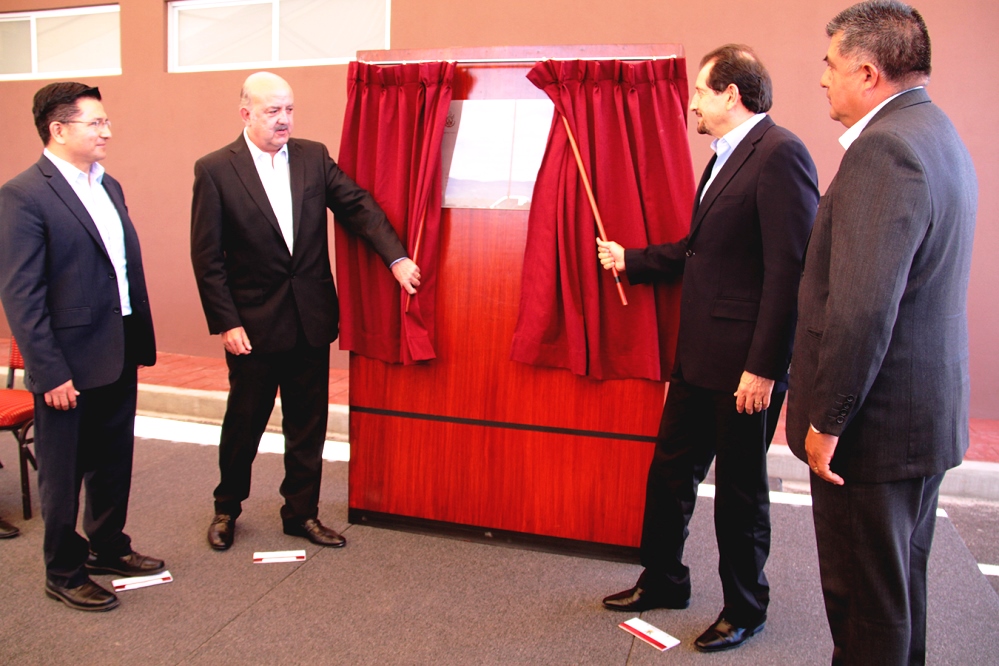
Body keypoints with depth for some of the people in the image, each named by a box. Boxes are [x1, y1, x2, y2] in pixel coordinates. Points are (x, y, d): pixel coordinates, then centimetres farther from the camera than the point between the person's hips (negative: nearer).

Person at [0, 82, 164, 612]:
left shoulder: (108, 187, 11)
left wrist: (141, 342, 10)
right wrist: (50, 373, -17)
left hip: (119, 358, 7)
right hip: (69, 365, -7)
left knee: (113, 463, 21)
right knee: (63, 475, 10)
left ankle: (108, 548, 40)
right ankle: (64, 573, 28)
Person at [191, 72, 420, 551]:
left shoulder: (314, 157, 4)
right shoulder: (215, 170, -6)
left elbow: (358, 206, -5)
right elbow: (207, 256, -7)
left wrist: (397, 257, -20)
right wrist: (225, 323, -11)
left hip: (311, 319, 3)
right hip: (254, 323, -3)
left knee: (308, 424, 12)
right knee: (243, 422, 12)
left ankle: (302, 513, 28)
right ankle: (226, 509, 34)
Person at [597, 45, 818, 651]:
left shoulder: (779, 153, -15)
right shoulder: (726, 155, 15)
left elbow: (789, 270, -21)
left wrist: (762, 368, -22)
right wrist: (632, 260, 23)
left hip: (745, 364, -9)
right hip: (699, 355, 9)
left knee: (741, 489, 8)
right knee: (671, 470, 18)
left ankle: (745, 612, 29)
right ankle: (663, 581, 38)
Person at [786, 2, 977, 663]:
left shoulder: (885, 147, -21)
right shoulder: (937, 135, 13)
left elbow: (862, 307, -28)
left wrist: (827, 420, -18)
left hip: (876, 419, -10)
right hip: (930, 411, 10)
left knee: (866, 606, 6)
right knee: (901, 589, 24)